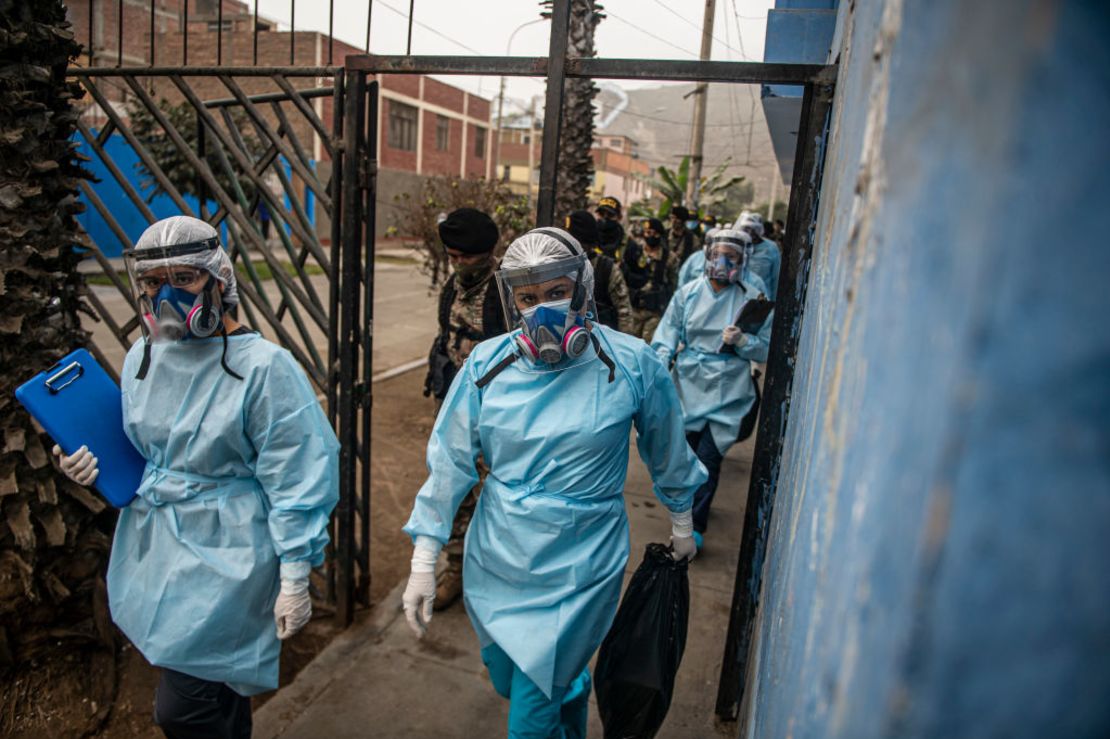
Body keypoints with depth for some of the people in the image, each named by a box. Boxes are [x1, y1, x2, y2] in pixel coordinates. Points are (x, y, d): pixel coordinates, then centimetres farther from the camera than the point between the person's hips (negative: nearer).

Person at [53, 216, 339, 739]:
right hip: (149, 553, 7)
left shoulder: (263, 367, -18)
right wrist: (93, 465, -3)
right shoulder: (142, 358, 3)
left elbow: (296, 483, -16)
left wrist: (294, 579, -15)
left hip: (223, 558, -6)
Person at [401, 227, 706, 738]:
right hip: (495, 565, 3)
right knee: (510, 684, 24)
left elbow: (667, 451, 4)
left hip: (579, 571, -3)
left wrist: (681, 526, 16)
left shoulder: (632, 364, -12)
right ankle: (573, 688, 55)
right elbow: (450, 462, -3)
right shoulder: (487, 364, -9)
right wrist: (423, 563, -2)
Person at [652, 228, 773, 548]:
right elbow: (666, 337, -2)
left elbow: (767, 348, -1)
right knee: (688, 451, 17)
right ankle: (697, 500, 45)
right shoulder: (688, 293, 0)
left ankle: (695, 525, 11)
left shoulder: (752, 299, -3)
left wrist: (742, 341, -20)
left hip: (726, 392, -2)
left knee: (708, 458, -5)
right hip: (688, 386, 3)